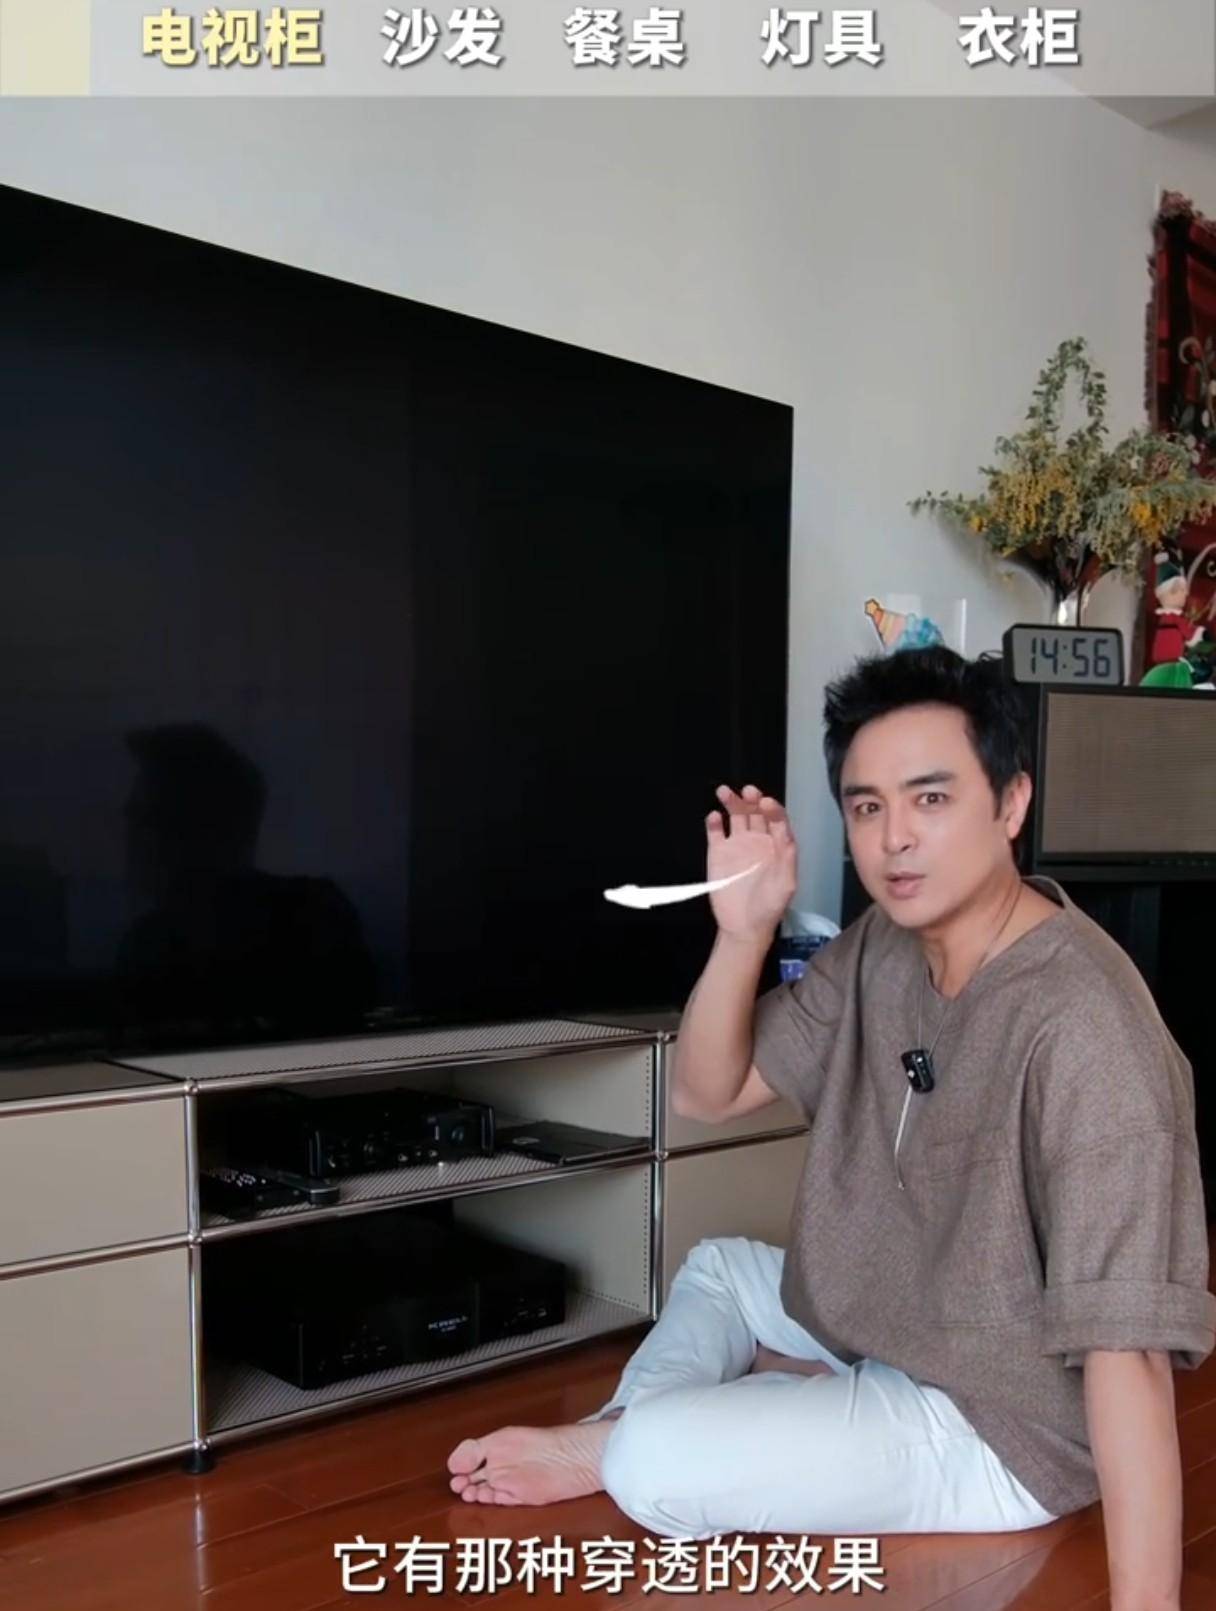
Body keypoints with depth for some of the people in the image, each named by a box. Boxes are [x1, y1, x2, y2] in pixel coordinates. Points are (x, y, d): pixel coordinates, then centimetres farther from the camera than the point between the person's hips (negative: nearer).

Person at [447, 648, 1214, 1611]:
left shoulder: (1080, 1022, -30)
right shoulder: (881, 950, -3)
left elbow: (1126, 1342, -33)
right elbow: (708, 1094, 0)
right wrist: (744, 930, -16)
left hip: (994, 1422, -9)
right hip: (877, 1331, 9)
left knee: (654, 1467, -25)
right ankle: (625, 1428, 2)